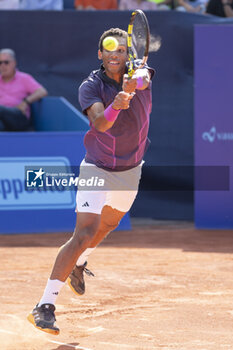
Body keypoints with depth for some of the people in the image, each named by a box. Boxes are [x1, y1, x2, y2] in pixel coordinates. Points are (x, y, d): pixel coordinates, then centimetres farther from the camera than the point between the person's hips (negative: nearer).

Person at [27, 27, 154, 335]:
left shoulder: (138, 72, -10)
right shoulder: (90, 86, -17)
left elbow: (143, 77, -35)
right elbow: (100, 122, -34)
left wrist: (135, 83, -59)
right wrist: (115, 106, -55)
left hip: (130, 171, 5)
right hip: (97, 168, -5)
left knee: (108, 225, 25)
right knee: (85, 233, -19)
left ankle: (78, 264, 57)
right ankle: (45, 306, -22)